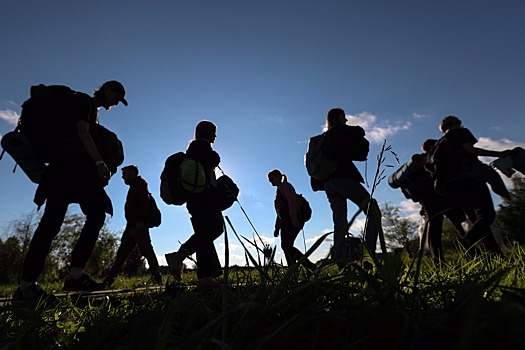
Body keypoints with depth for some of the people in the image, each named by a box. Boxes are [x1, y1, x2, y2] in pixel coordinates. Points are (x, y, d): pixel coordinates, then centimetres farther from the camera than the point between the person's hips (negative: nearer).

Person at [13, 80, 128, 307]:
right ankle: (25, 286, -13)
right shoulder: (84, 100, 3)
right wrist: (99, 162, -25)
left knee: (97, 213, -5)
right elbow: (82, 132, -13)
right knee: (53, 219, -16)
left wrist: (99, 168, 14)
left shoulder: (95, 112, 28)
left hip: (83, 167, 9)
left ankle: (75, 274, -6)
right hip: (67, 162, -9)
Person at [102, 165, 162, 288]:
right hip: (131, 226, 10)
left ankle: (157, 278, -8)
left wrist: (140, 220, -24)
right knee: (122, 253, 8)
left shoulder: (140, 183, 0)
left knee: (147, 251, -11)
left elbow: (145, 201, -15)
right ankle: (108, 280, 11)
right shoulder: (133, 187, 28)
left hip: (139, 225, -10)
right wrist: (130, 224, 17)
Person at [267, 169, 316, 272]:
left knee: (286, 245, -20)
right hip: (286, 223, 9)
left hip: (292, 221, -9)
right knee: (286, 247, 1)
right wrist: (277, 227, 23)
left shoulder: (285, 186, 1)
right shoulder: (278, 190, 27)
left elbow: (292, 201, -16)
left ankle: (312, 268, -19)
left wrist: (293, 217, -27)